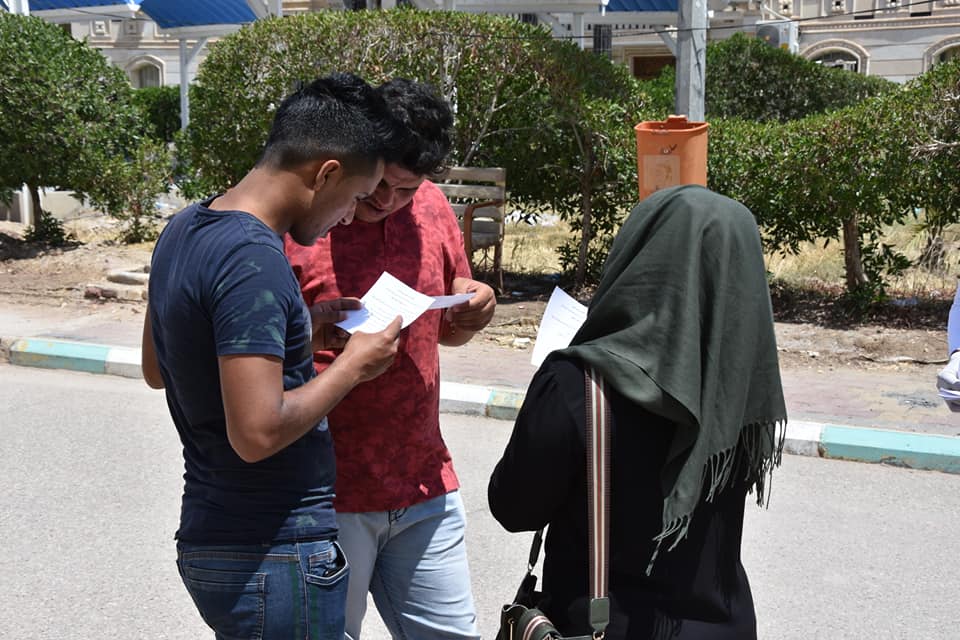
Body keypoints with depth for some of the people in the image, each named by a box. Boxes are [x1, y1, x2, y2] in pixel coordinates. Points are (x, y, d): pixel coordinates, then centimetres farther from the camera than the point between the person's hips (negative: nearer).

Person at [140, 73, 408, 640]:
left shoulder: (184, 231, 6)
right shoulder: (253, 259, -23)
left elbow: (157, 370, 18)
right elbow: (257, 433, -28)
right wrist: (354, 366, -13)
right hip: (273, 557, -9)